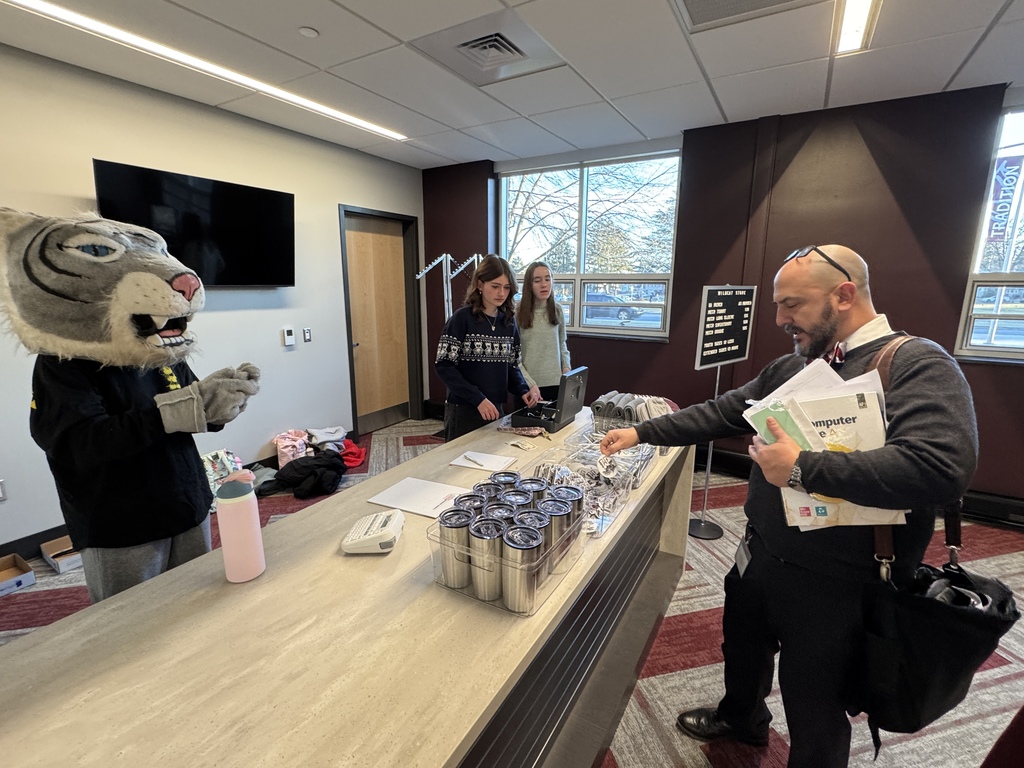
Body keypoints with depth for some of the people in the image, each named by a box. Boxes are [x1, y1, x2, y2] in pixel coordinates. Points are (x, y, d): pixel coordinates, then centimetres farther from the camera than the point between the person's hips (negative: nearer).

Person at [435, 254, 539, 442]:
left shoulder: (509, 321, 5)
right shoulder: (462, 318, -11)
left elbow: (511, 366, 10)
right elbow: (444, 366, -14)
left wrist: (523, 390, -10)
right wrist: (478, 399, -21)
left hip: (496, 408, 5)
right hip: (463, 410, -5)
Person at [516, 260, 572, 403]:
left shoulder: (557, 309, 5)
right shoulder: (517, 312, -8)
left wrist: (566, 368, -1)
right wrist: (529, 383, -16)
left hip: (555, 382, 4)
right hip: (527, 384, -3)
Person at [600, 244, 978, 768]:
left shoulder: (918, 365, -18)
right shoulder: (790, 368, 5)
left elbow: (941, 466, -32)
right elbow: (722, 412, 8)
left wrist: (802, 469, -30)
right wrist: (643, 433, 2)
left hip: (834, 584, -7)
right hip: (760, 557, 7)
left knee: (813, 712, 15)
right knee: (742, 648, 30)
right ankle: (741, 718, 60)